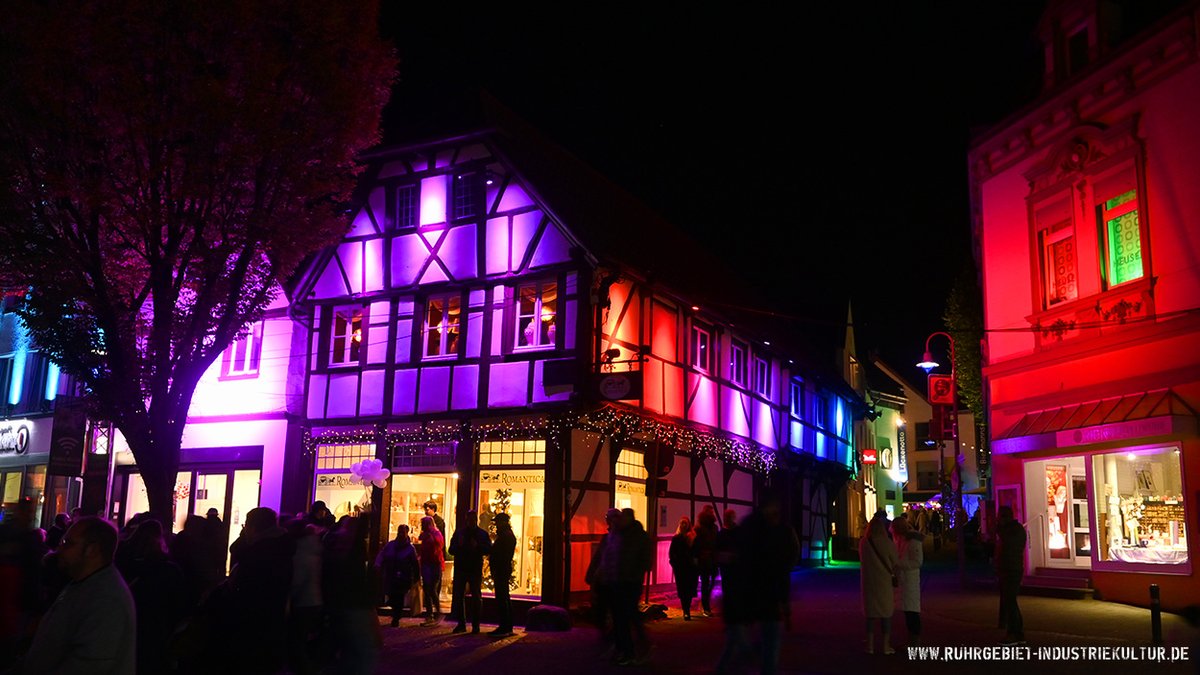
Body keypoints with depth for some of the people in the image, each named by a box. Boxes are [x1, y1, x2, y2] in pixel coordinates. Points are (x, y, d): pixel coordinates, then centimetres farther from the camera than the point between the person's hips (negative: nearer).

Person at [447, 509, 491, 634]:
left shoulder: (482, 534, 3)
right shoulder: (459, 532, 8)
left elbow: (488, 549, -7)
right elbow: (451, 550, 4)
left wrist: (477, 546, -21)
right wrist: (459, 545, -15)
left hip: (475, 570, -2)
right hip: (460, 569, 2)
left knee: (476, 597, 1)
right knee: (458, 597, 4)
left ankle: (475, 625, 7)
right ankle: (461, 624, 13)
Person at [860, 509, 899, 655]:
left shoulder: (863, 543, -5)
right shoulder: (888, 544, -11)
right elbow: (895, 564, -1)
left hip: (868, 582, 2)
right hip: (885, 583, -2)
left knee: (870, 614, 10)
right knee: (886, 613, 8)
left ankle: (870, 645, 11)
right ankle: (886, 646, 9)